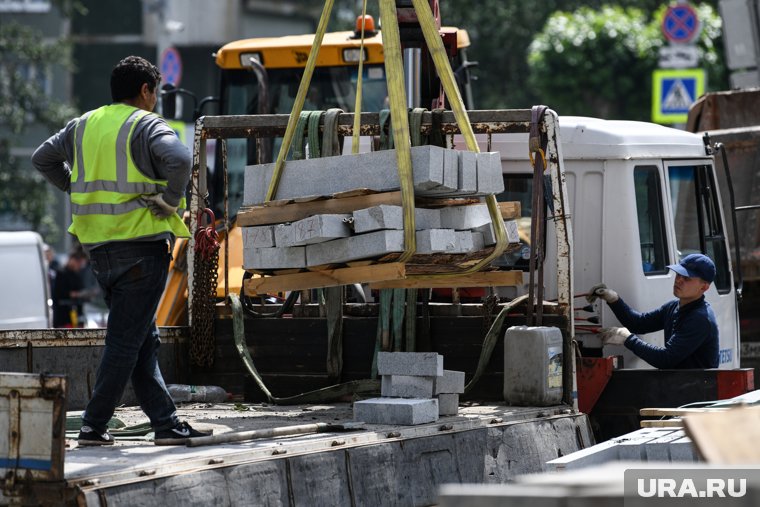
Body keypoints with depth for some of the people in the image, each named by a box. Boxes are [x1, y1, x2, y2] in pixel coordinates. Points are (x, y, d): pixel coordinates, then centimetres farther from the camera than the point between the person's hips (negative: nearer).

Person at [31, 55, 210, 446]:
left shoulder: (84, 125, 14)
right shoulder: (147, 125, -7)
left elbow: (43, 159, 22)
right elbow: (179, 160, -25)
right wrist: (170, 201, -11)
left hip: (98, 248, 7)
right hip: (141, 243, -7)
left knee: (144, 340, 12)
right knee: (126, 340, -2)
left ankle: (165, 422, 12)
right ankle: (94, 425, -4)